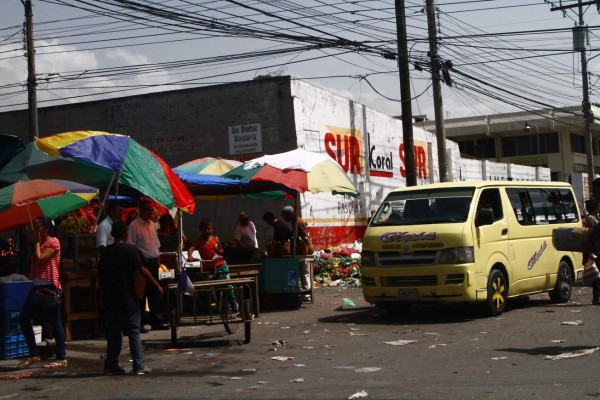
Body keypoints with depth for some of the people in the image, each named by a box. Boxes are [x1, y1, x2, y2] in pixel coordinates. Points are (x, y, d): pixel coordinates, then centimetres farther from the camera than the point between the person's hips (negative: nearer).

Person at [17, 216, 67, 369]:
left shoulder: (53, 242, -8)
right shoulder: (40, 243, 18)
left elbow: (40, 258, -18)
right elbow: (35, 262, 15)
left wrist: (37, 242, -9)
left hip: (49, 287, -9)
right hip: (37, 286, 9)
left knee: (55, 322, -5)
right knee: (24, 319, 6)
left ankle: (61, 359, 1)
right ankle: (34, 354, 14)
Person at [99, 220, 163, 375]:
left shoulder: (106, 252, 9)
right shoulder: (131, 250, -8)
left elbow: (101, 275, 11)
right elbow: (142, 270, -10)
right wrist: (157, 286, -3)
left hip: (109, 299, 5)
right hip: (127, 299, -5)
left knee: (113, 333, 11)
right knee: (134, 332, 2)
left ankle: (111, 365, 11)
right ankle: (139, 366, 1)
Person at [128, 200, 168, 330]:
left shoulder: (152, 224, 15)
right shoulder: (134, 225, -8)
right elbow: (131, 246, -11)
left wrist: (158, 258, 15)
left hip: (154, 262, 7)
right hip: (143, 262, -7)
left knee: (155, 293, 10)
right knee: (142, 293, -3)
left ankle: (156, 321, 16)